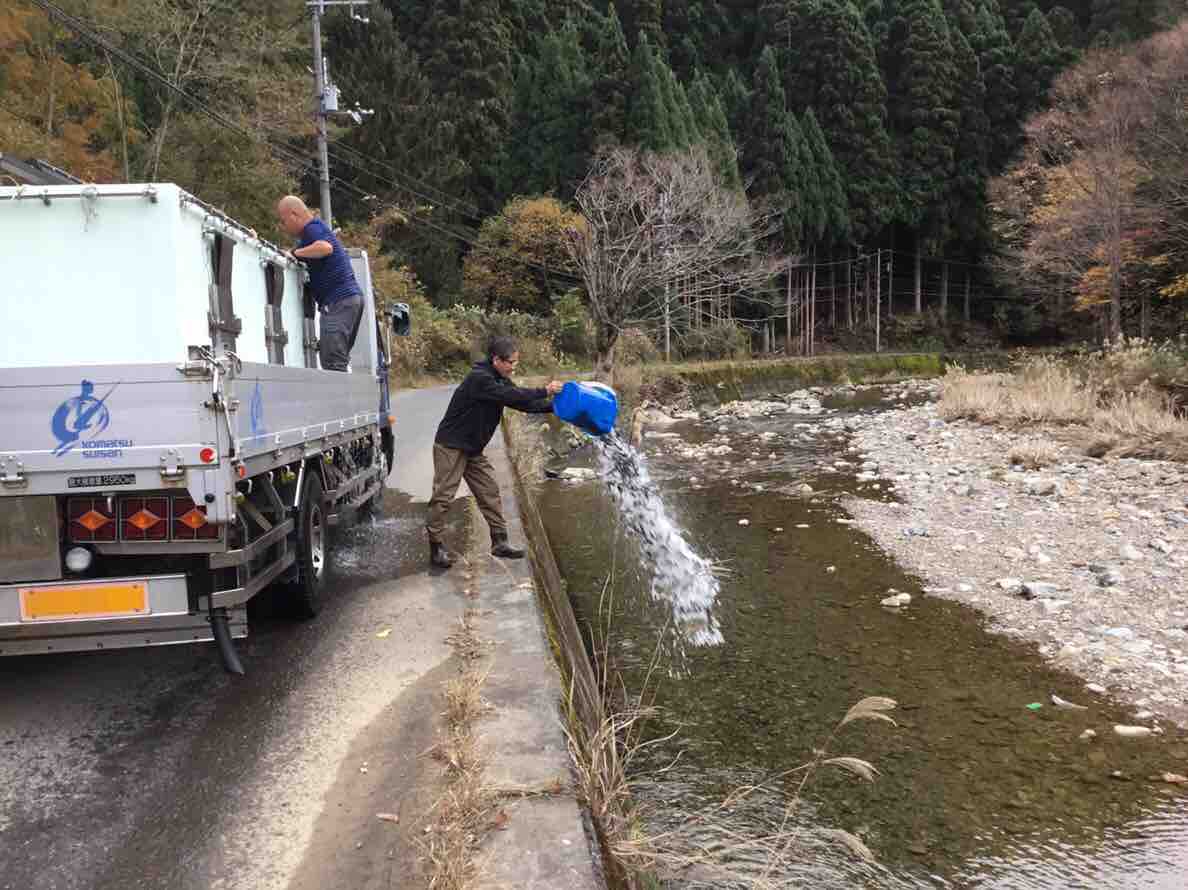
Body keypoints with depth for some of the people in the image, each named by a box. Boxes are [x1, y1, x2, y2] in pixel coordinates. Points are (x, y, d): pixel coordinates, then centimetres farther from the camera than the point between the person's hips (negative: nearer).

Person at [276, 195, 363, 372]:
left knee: (332, 363, -14)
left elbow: (325, 247, -28)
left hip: (339, 300, -11)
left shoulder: (313, 228, -6)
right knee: (339, 362, 11)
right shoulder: (316, 229, 26)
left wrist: (294, 253, -19)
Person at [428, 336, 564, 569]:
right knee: (444, 496, -5)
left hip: (473, 449, 9)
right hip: (451, 445, -9)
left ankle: (499, 542, 12)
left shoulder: (501, 381, 7)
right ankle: (436, 548, 4)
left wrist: (555, 406, -4)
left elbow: (523, 403, 6)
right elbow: (512, 396, -31)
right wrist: (544, 391, -26)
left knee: (489, 491, 6)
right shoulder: (479, 379, -22)